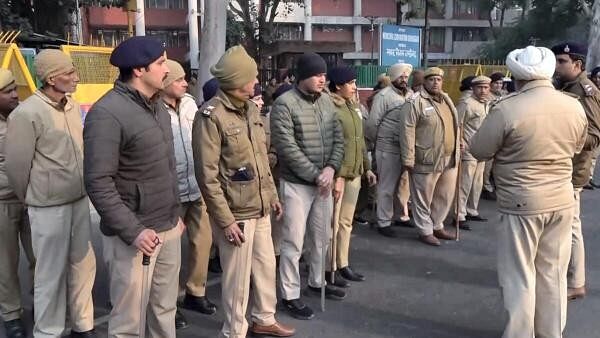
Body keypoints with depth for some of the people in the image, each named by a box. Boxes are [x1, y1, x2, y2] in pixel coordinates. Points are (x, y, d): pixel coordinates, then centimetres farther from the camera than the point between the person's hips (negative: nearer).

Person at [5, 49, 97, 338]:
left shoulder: (73, 106, 5)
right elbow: (16, 164, -10)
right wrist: (30, 199, 3)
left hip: (79, 200, 7)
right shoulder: (27, 113, -16)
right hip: (49, 207, -7)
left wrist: (82, 190, 16)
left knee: (83, 264, 15)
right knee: (51, 273, 6)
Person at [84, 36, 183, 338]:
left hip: (168, 227, 8)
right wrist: (132, 230, -21)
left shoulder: (156, 104, 10)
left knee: (165, 308, 18)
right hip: (136, 233, -8)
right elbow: (98, 183, -19)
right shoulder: (107, 113, -16)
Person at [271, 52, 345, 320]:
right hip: (296, 183, -7)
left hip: (324, 182, 7)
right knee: (293, 243, 1)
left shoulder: (326, 101, 7)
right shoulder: (285, 104, -14)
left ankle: (317, 282, 37)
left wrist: (331, 169, -10)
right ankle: (290, 295, 15)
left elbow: (338, 138, 7)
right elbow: (287, 148, -19)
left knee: (322, 237, 18)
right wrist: (315, 175, -17)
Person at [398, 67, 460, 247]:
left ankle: (437, 226, 35)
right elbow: (407, 131, -16)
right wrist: (408, 159, -18)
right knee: (423, 198, 5)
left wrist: (457, 151, 18)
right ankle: (425, 231, 20)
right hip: (427, 161, -8)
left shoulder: (447, 100, 14)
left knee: (445, 196, 17)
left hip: (449, 160, 8)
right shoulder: (415, 103, -12)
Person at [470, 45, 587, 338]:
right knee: (553, 273, 16)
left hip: (522, 204, -5)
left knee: (519, 276, 7)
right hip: (562, 201, 5)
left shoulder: (507, 108, -19)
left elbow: (478, 151, -8)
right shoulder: (574, 107, -1)